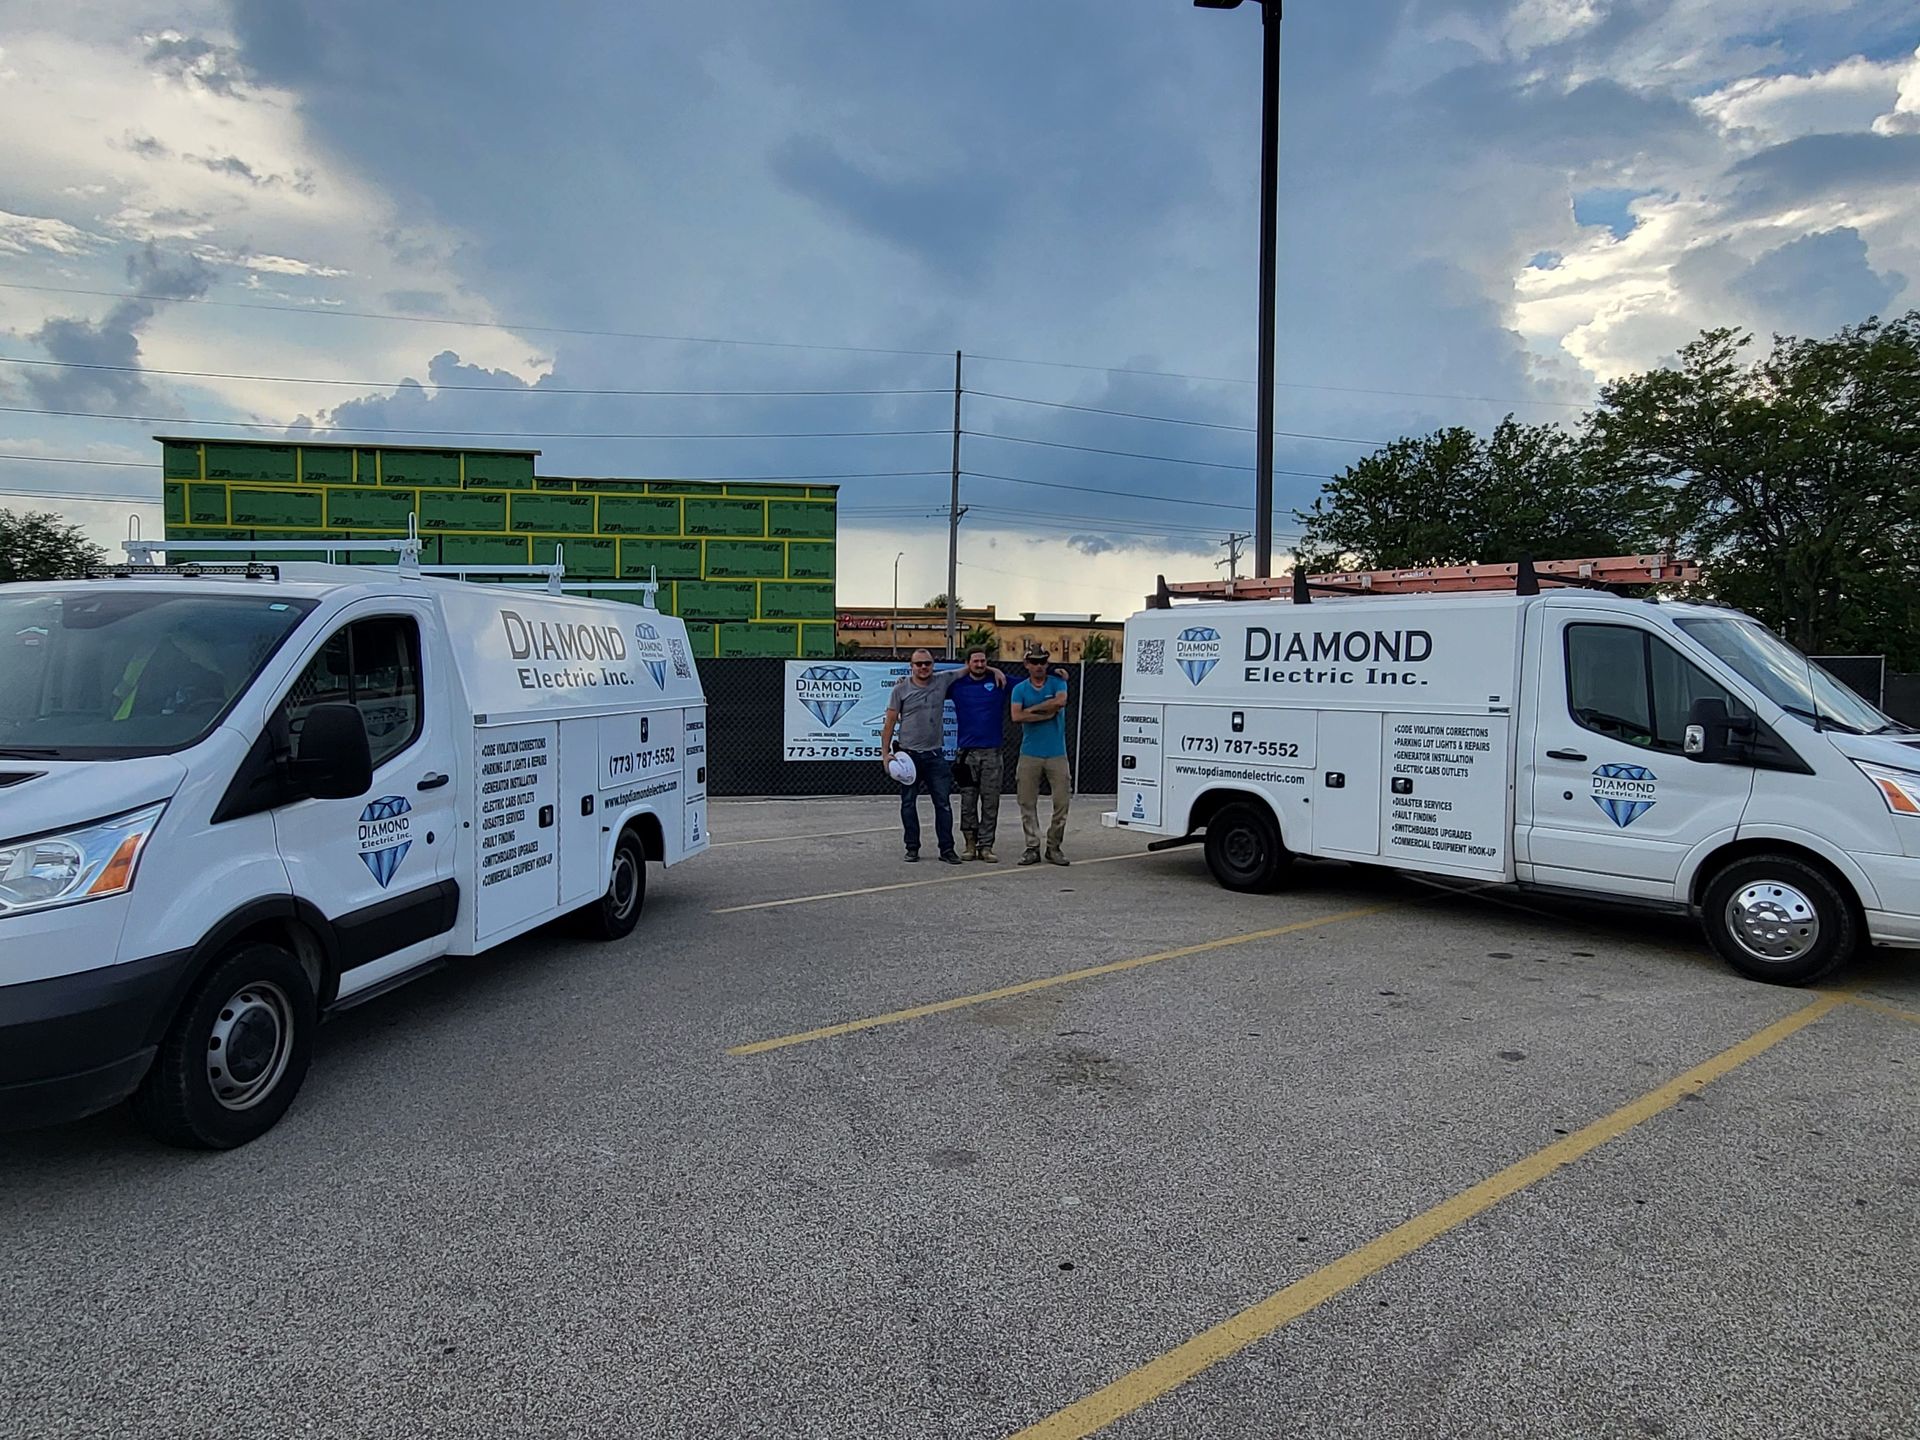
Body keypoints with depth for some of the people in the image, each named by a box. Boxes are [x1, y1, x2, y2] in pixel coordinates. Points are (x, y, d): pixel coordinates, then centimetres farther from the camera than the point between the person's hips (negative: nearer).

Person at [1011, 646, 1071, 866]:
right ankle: (1032, 847, 8)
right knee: (1028, 803, 1)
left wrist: (1032, 709, -9)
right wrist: (1046, 714, -11)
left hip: (1056, 753, 0)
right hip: (1029, 754, 0)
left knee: (1062, 802, -2)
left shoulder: (1057, 683, 5)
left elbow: (1060, 701, -18)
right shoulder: (1020, 689, 6)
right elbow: (1016, 716, -10)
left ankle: (1054, 847, 9)